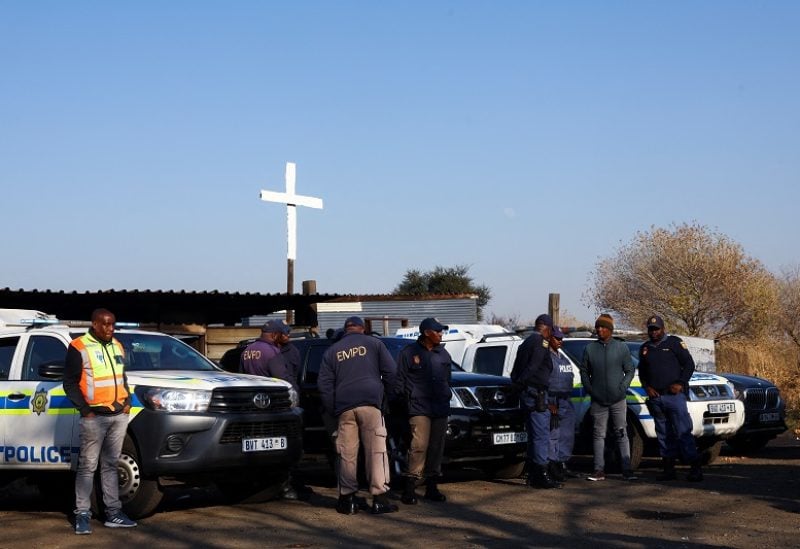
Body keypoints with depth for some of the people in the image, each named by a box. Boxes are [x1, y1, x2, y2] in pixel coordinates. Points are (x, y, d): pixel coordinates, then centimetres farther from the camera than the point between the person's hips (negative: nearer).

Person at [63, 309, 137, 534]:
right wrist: (85, 409, -12)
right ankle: (82, 515, 1)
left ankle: (113, 512, 13)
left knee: (111, 465, 10)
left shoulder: (117, 346, 15)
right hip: (94, 416, -6)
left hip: (119, 415, 6)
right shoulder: (78, 348, -5)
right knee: (88, 466, -3)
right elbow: (70, 383, -6)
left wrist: (127, 401, 9)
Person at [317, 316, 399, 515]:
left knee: (347, 454, 5)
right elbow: (391, 371, 5)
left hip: (344, 407, 2)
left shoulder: (332, 351, 18)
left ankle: (347, 498, 6)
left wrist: (332, 409, 14)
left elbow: (324, 383, 12)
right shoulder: (374, 343, 12)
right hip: (370, 402, -2)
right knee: (377, 450, -4)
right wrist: (386, 396, 16)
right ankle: (379, 498, -9)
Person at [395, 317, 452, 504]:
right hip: (419, 408, -6)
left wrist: (446, 397, 15)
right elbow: (399, 380, 1)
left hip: (441, 409, 6)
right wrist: (405, 400, -4)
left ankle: (432, 487, 15)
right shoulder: (409, 353, 0)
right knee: (419, 445, -15)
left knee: (437, 448, 7)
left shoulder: (443, 354, 16)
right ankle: (410, 487, -12)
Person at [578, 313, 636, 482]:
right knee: (599, 435, 2)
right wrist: (590, 390, -2)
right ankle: (599, 470, 5)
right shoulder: (590, 348, 6)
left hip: (618, 400, -1)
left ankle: (627, 470, 1)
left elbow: (630, 370, 6)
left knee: (622, 434, 0)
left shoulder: (621, 347, 4)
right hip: (598, 401, 1)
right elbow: (584, 371, 10)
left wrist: (623, 387, -7)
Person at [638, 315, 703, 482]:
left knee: (683, 432, -11)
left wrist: (680, 383, -11)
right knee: (663, 435, 7)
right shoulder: (645, 348, 17)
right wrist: (647, 387, 6)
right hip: (655, 398, 5)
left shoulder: (674, 343, 2)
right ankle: (668, 469, 11)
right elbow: (641, 372, 24)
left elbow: (689, 364, -1)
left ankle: (695, 468, -11)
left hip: (674, 395, -5)